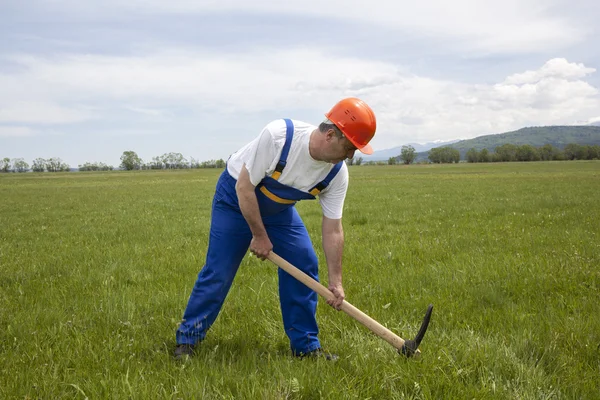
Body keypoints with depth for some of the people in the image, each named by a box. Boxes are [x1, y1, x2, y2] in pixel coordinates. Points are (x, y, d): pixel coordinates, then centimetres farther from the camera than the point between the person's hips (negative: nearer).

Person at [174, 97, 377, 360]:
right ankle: (187, 339, 12)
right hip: (236, 199, -5)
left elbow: (332, 230, -13)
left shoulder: (337, 173, -20)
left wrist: (335, 281, -14)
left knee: (304, 264, -6)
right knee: (218, 272, -6)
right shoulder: (278, 135, -36)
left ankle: (305, 345, 8)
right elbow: (244, 186, -27)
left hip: (279, 209, 5)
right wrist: (259, 236, -20)